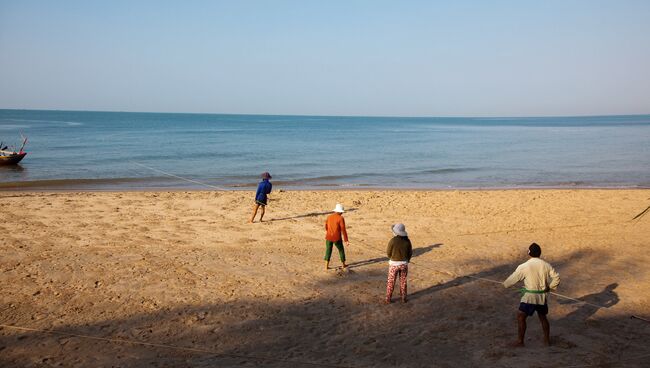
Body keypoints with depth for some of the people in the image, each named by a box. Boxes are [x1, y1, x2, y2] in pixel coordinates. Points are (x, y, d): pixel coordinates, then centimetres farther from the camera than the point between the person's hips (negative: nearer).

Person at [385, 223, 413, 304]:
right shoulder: (407, 241, -9)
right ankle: (403, 298, 25)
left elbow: (388, 253, -8)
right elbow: (410, 253, 0)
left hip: (394, 264, -2)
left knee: (391, 282, 11)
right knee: (403, 282, 18)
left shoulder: (393, 241, -18)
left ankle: (388, 299, 15)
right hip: (404, 264, 3)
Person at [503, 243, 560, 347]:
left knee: (521, 317, 5)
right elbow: (556, 278, 1)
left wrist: (505, 284, 16)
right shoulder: (546, 265, 0)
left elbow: (513, 278, -2)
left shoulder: (524, 266, -12)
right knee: (543, 317, 22)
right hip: (542, 296, 5)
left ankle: (520, 341, 5)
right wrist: (549, 287, 14)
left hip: (529, 296, -5)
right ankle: (547, 340, 30)